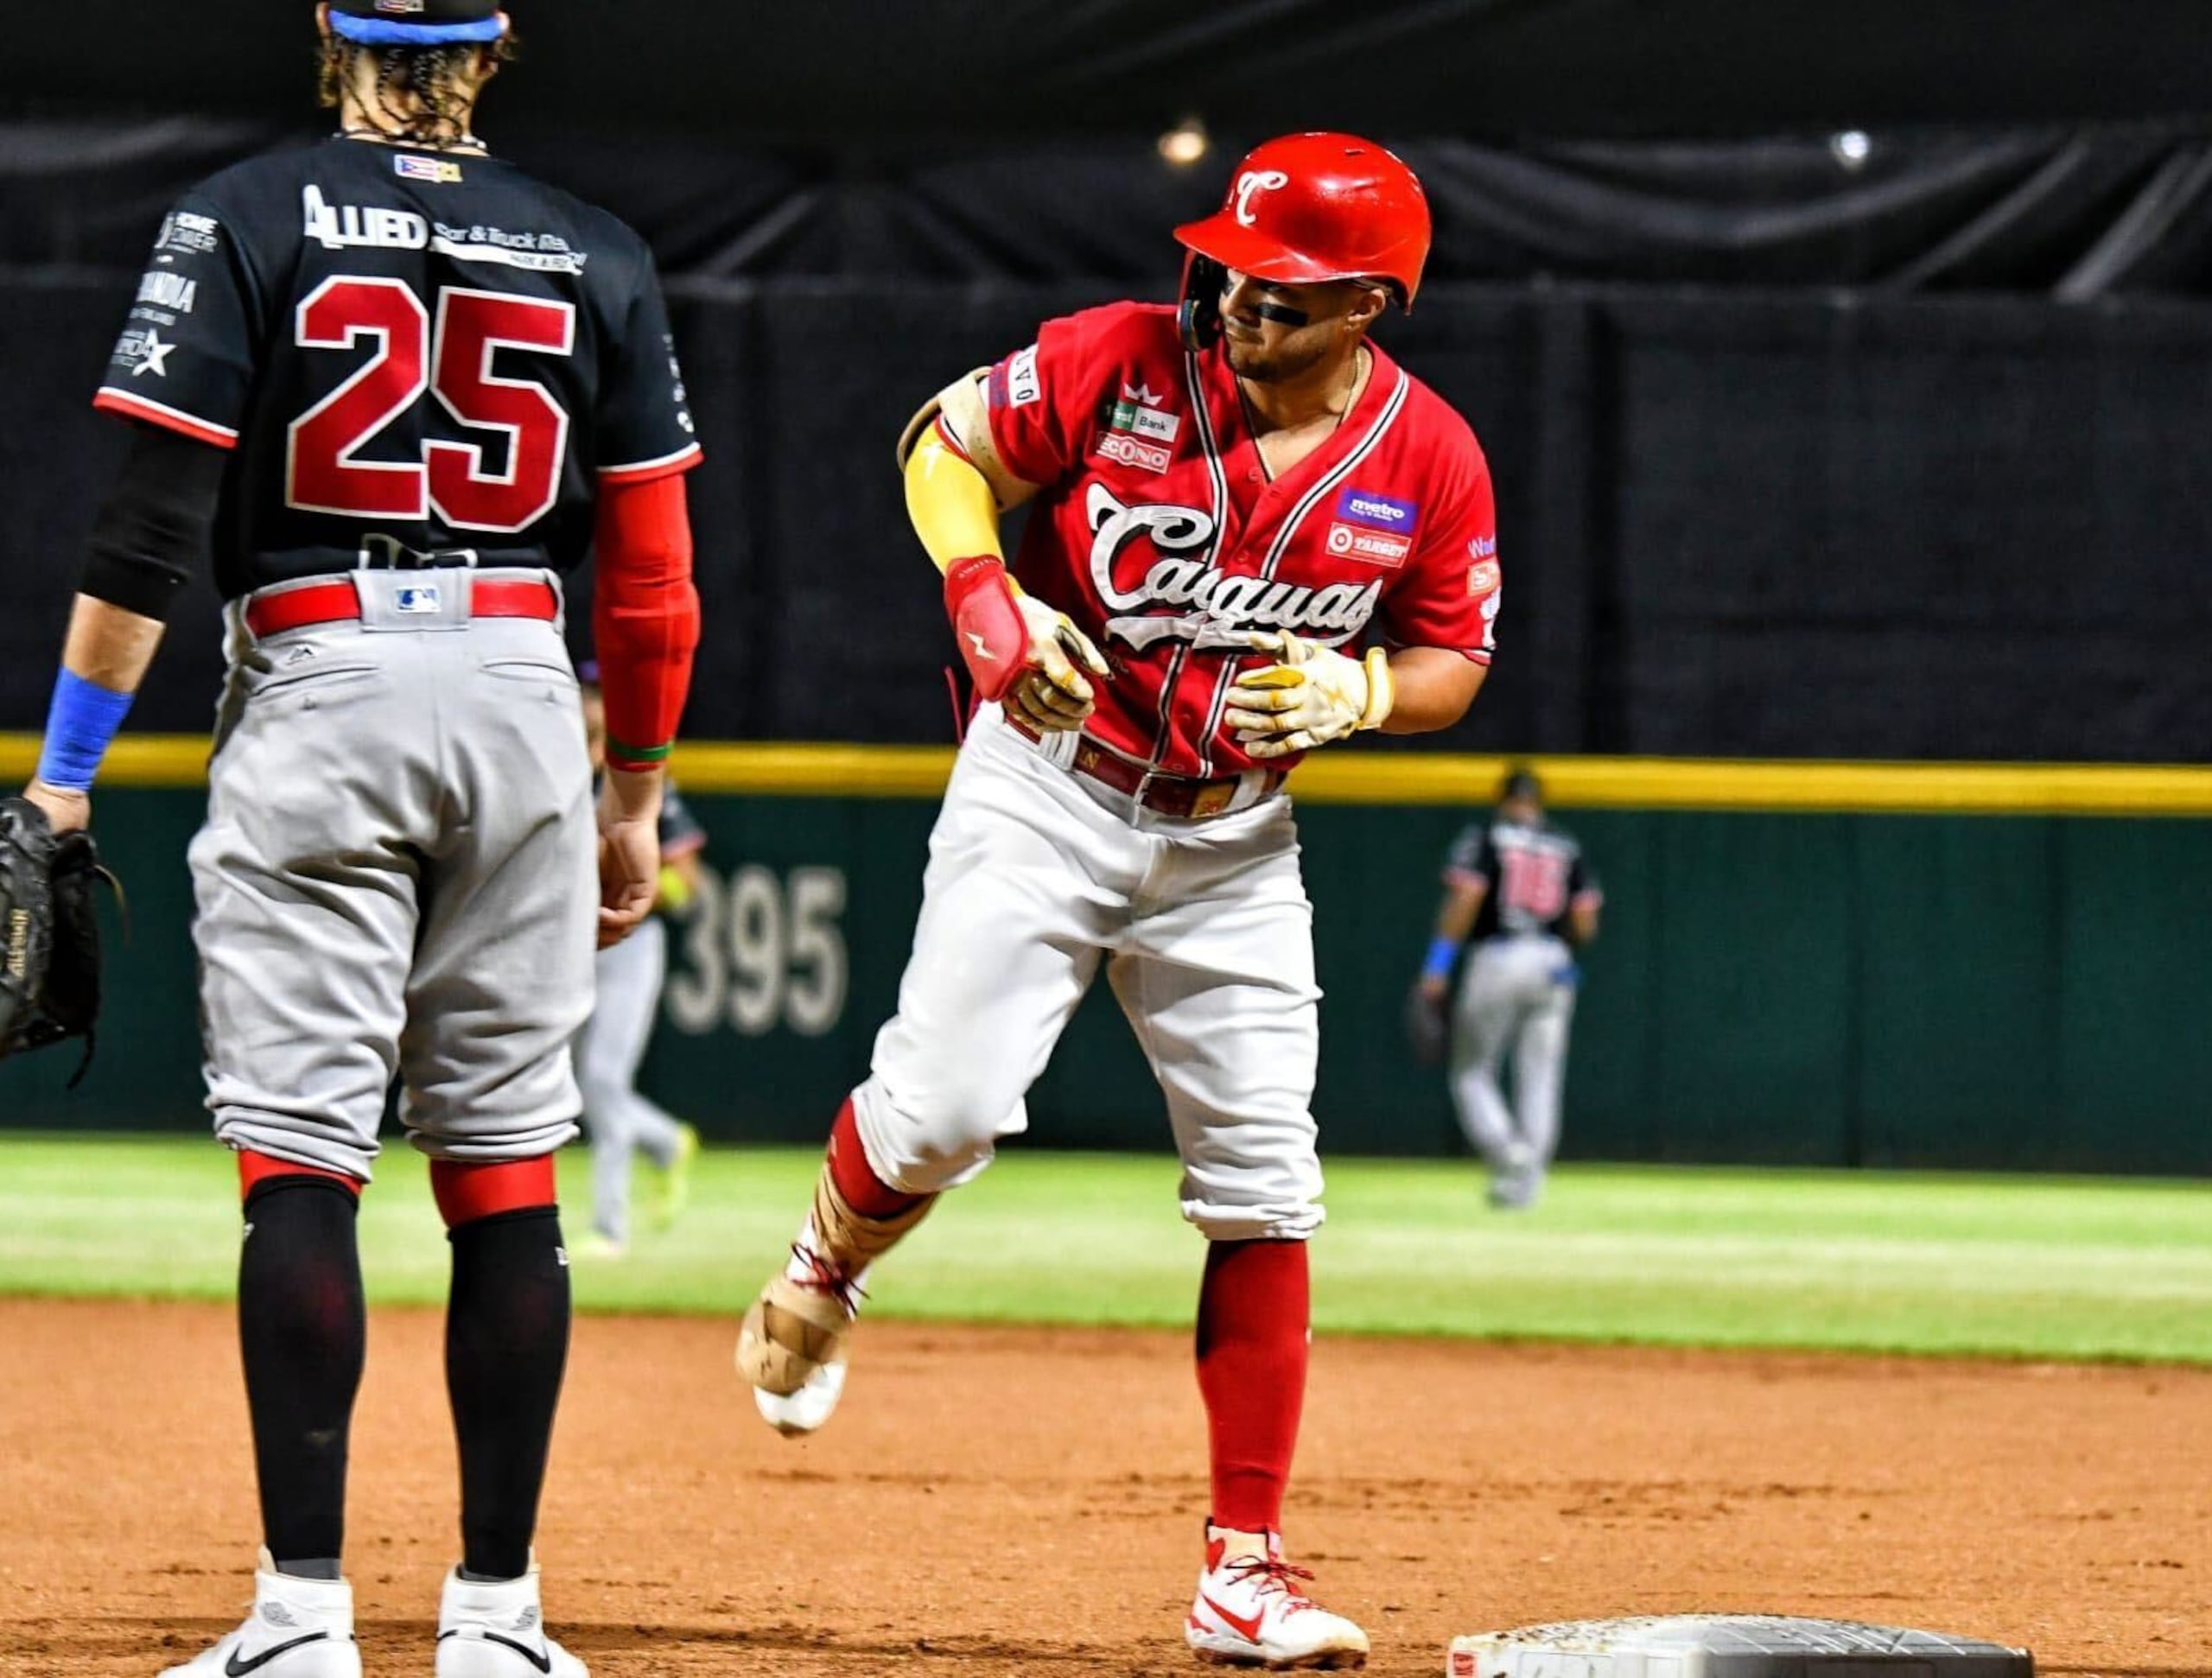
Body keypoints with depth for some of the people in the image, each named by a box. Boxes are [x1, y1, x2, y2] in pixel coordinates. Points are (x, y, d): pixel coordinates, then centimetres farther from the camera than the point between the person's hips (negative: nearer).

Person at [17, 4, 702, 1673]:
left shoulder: (246, 222, -1)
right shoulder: (593, 255, 8)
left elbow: (151, 519, -7)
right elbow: (654, 568, 8)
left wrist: (64, 769, -4)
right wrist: (634, 805, 18)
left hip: (315, 694, -3)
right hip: (522, 693, 3)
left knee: (299, 1154, -5)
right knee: (507, 1163, 7)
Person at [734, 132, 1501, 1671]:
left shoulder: (1430, 461, -7)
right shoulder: (1119, 363, -13)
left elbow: (1452, 663, 4)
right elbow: (946, 449, 0)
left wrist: (1355, 691, -18)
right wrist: (987, 601, -18)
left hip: (1235, 841, 2)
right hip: (1049, 785, -2)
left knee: (1264, 1187, -3)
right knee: (947, 1106, -17)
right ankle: (824, 1278, 20)